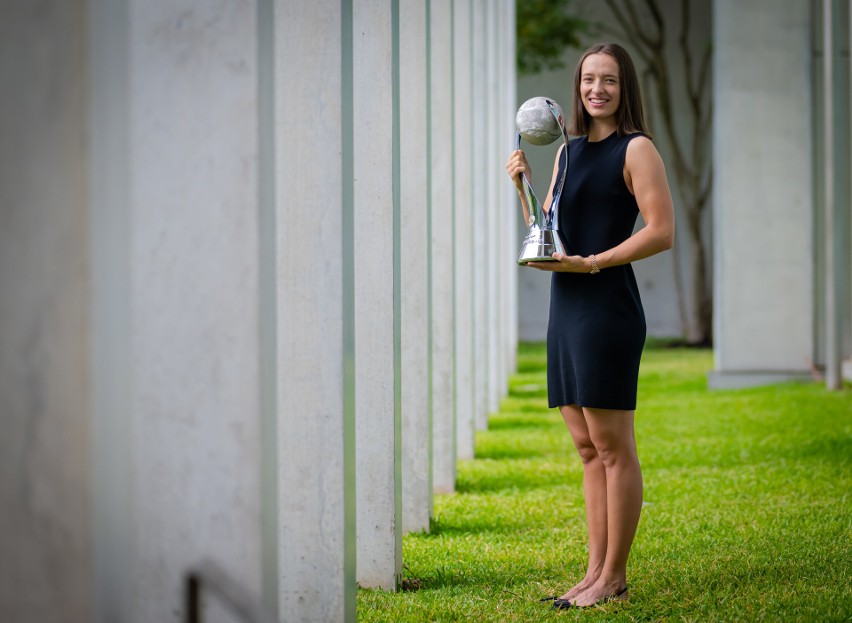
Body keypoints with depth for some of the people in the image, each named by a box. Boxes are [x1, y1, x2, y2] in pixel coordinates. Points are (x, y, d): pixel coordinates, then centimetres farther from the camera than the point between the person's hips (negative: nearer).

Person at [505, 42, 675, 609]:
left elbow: (662, 232, -13)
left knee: (613, 447, -4)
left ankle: (614, 577, 1)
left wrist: (591, 263, -17)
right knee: (587, 449, 9)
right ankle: (596, 572, 14)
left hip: (608, 307, -8)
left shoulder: (636, 149, -4)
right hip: (566, 308, 8)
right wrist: (524, 185, 7)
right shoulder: (569, 151, 18)